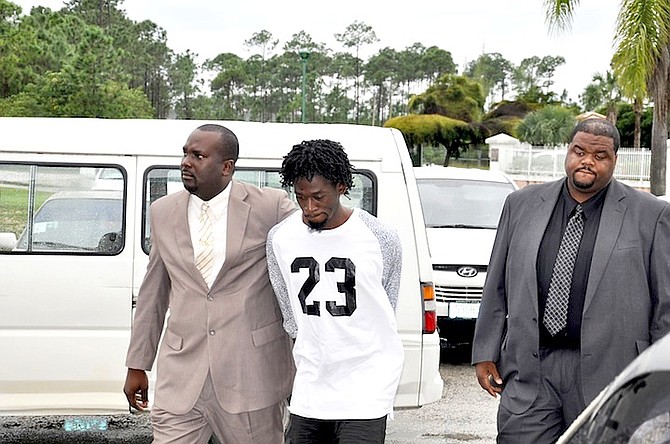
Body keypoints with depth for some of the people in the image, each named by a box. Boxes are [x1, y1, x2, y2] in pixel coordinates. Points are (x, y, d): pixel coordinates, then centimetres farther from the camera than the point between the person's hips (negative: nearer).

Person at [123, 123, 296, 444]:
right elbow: (153, 294, 16)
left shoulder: (271, 207, -4)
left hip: (253, 371, -2)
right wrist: (137, 365, 17)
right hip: (182, 375, 3)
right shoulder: (163, 212, 8)